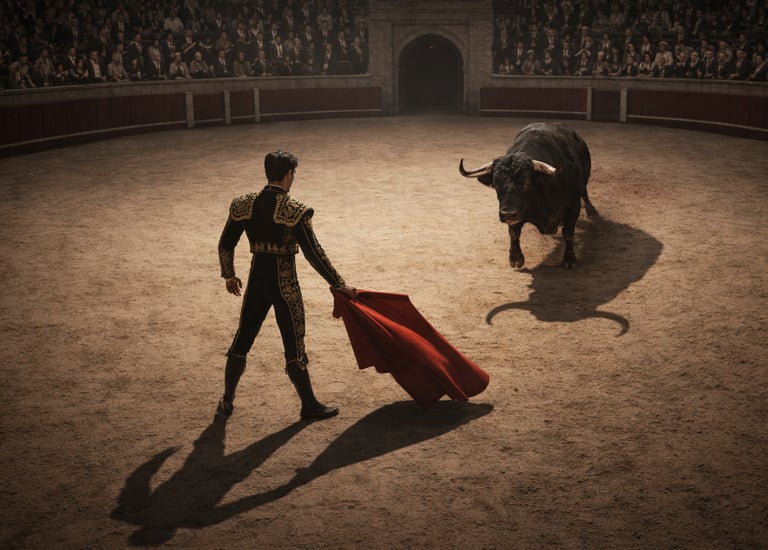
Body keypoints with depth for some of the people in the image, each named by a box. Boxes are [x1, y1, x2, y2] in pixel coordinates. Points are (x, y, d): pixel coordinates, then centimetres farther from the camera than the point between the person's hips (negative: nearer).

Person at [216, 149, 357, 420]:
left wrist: (229, 275, 22)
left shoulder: (243, 205, -1)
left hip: (257, 279, 4)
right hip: (285, 283, -4)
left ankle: (227, 401, 27)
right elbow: (314, 254, -15)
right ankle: (309, 405, 17)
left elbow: (225, 245, 6)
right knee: (293, 346, 6)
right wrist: (340, 285, -7)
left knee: (243, 339, 17)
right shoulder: (296, 211, -15)